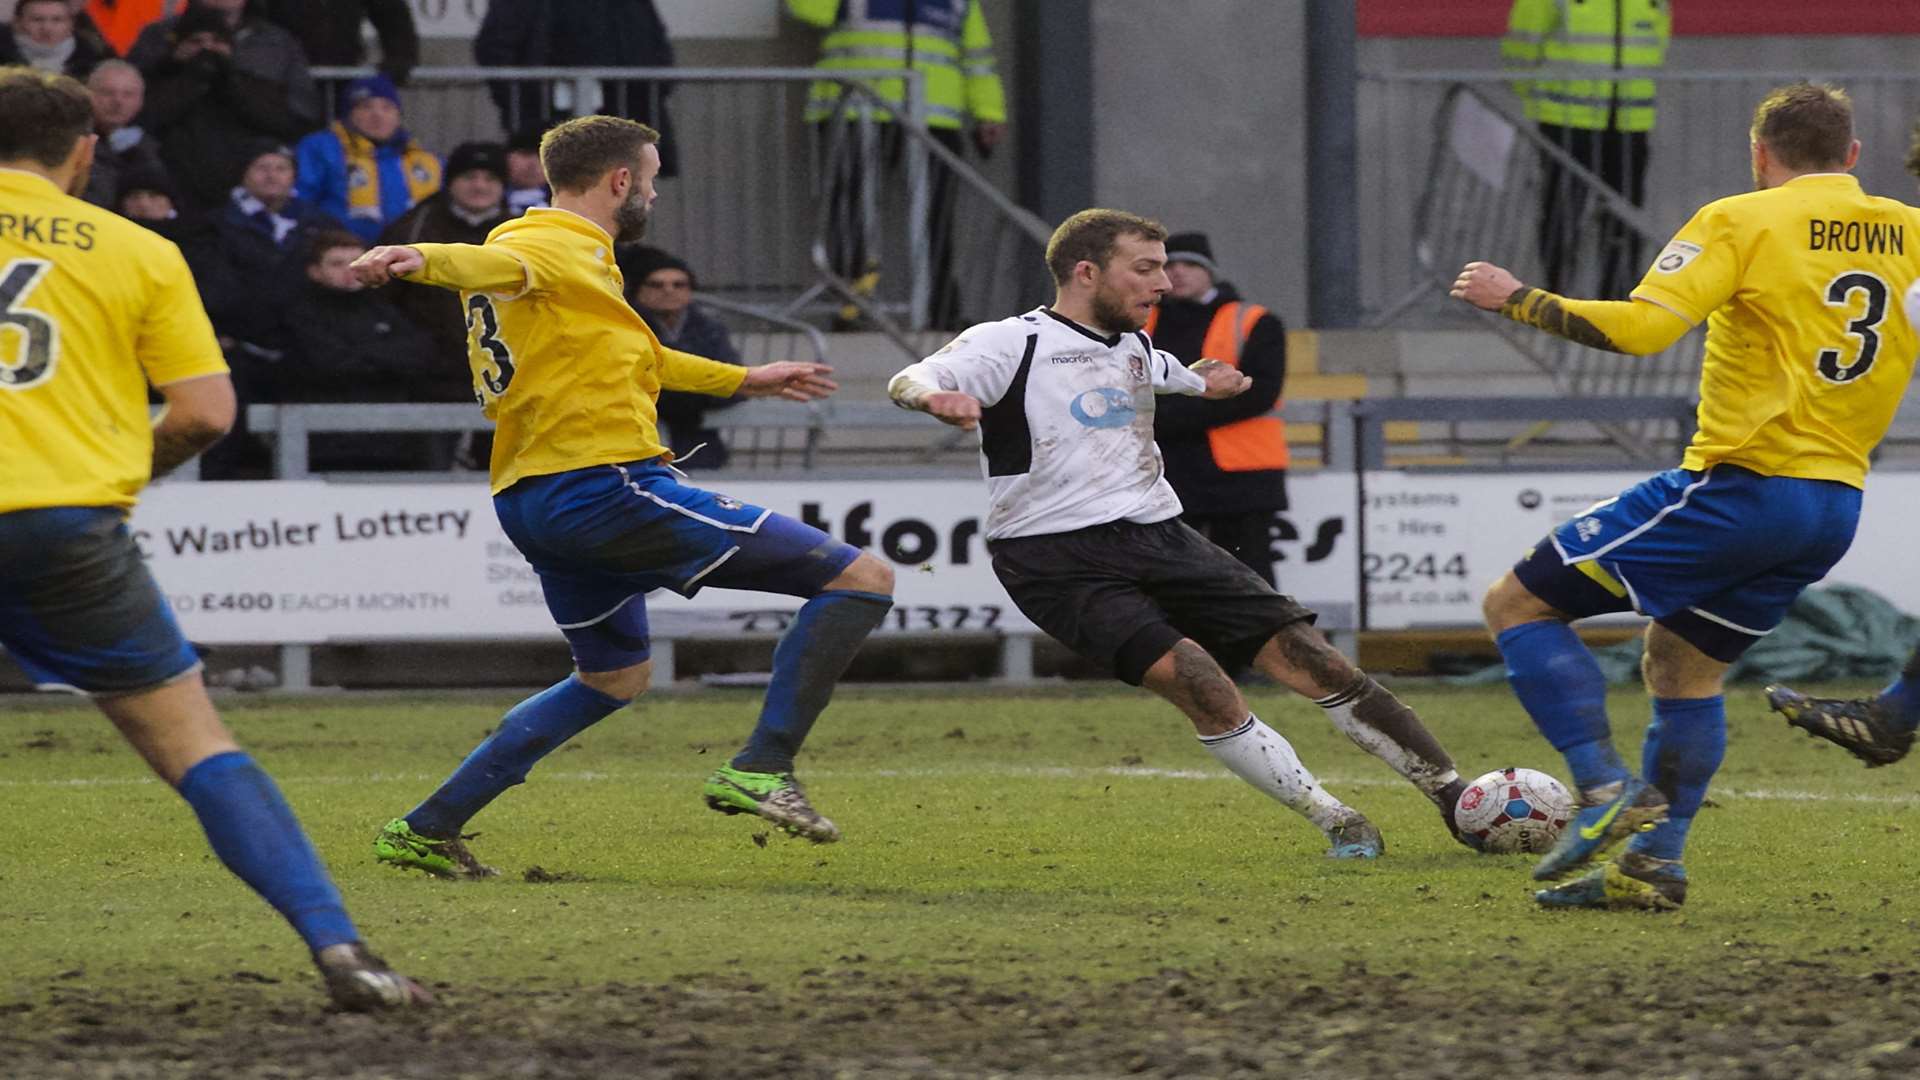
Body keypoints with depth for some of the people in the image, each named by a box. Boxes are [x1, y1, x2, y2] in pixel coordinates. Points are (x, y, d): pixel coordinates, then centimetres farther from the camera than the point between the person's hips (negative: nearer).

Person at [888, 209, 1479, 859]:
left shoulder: (1135, 348, 18)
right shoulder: (1011, 344, -5)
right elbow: (909, 381, -21)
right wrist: (935, 397, -41)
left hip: (1159, 536, 6)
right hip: (1060, 561, -6)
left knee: (1310, 658, -7)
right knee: (1194, 678, -27)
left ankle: (1455, 797, 0)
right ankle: (1337, 823, -16)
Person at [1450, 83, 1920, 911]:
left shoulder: (1742, 222, -8)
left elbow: (1639, 328, -19)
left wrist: (1515, 300, -10)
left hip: (1739, 490, -7)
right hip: (1837, 501, 7)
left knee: (1518, 604, 1)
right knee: (1683, 665, 24)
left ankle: (1608, 790, -11)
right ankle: (1652, 865, 16)